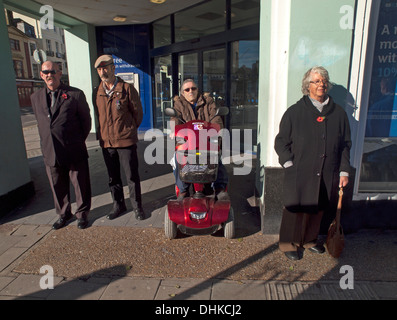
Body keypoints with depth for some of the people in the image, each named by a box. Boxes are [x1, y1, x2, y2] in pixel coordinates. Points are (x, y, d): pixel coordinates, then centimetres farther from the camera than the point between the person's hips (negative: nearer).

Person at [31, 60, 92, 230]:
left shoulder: (75, 94, -4)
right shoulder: (36, 97, 10)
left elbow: (86, 120, 3)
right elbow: (40, 122, 19)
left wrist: (78, 141, 5)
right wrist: (47, 143, 12)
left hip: (74, 152, -4)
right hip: (50, 152, 4)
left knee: (80, 184, 6)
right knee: (58, 187, 15)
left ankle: (82, 214, 26)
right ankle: (63, 214, 35)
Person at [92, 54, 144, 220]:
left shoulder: (127, 89, -5)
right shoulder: (97, 92, 7)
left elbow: (138, 112, 2)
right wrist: (102, 134, 13)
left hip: (126, 141, -4)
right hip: (106, 141, 4)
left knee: (132, 176, 3)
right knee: (113, 177, 14)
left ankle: (137, 206, 19)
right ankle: (118, 205, 29)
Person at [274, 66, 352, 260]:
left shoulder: (338, 113, 8)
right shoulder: (294, 112, -1)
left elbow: (345, 145, 12)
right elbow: (281, 142, 1)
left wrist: (344, 171, 7)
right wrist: (289, 164, -10)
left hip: (326, 176, 4)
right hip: (299, 174, -3)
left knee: (318, 208, 16)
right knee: (295, 209, 4)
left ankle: (310, 239, 38)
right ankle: (289, 243, 24)